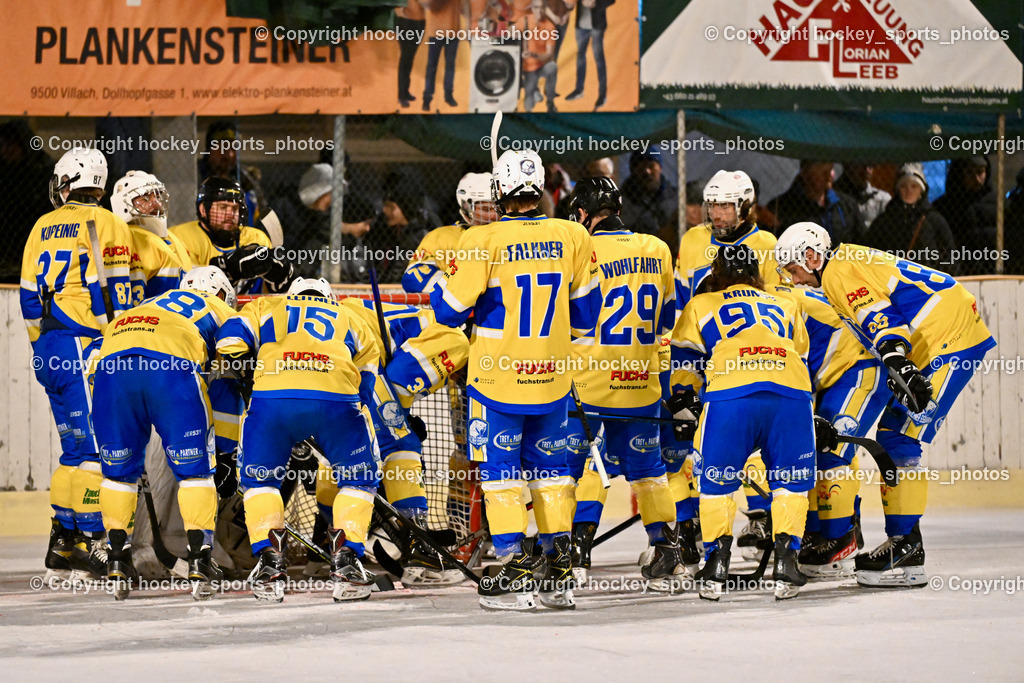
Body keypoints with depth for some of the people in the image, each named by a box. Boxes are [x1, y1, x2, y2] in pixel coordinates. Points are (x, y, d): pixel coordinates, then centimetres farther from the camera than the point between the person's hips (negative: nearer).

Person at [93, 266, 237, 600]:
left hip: (110, 367, 4)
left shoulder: (145, 307, 42)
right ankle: (200, 564, 2)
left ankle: (117, 560, 15)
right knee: (195, 468, 9)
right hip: (172, 365, -4)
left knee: (118, 469, 19)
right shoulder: (214, 307, 32)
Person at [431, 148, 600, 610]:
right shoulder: (572, 237, -2)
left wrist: (435, 292, 14)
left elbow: (450, 311, -8)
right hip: (551, 378, 4)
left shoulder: (483, 242, -15)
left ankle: (515, 575, -1)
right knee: (550, 467, 15)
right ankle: (560, 574, 14)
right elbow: (584, 312, 10)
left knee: (499, 468, 5)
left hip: (497, 377, -4)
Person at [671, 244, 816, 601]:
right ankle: (786, 557, 4)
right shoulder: (786, 306, 33)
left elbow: (685, 361, 22)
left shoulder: (701, 305, 25)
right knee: (791, 480, 16)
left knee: (715, 479, 12)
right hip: (792, 394, 2)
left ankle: (717, 561, 4)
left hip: (731, 394, -2)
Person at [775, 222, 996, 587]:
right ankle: (904, 543, 14)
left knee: (898, 436, -14)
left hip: (952, 336, -11)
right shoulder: (853, 261, 23)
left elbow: (878, 316, -25)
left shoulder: (840, 270, -9)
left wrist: (897, 363, -37)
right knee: (891, 435, 12)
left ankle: (904, 544, -16)